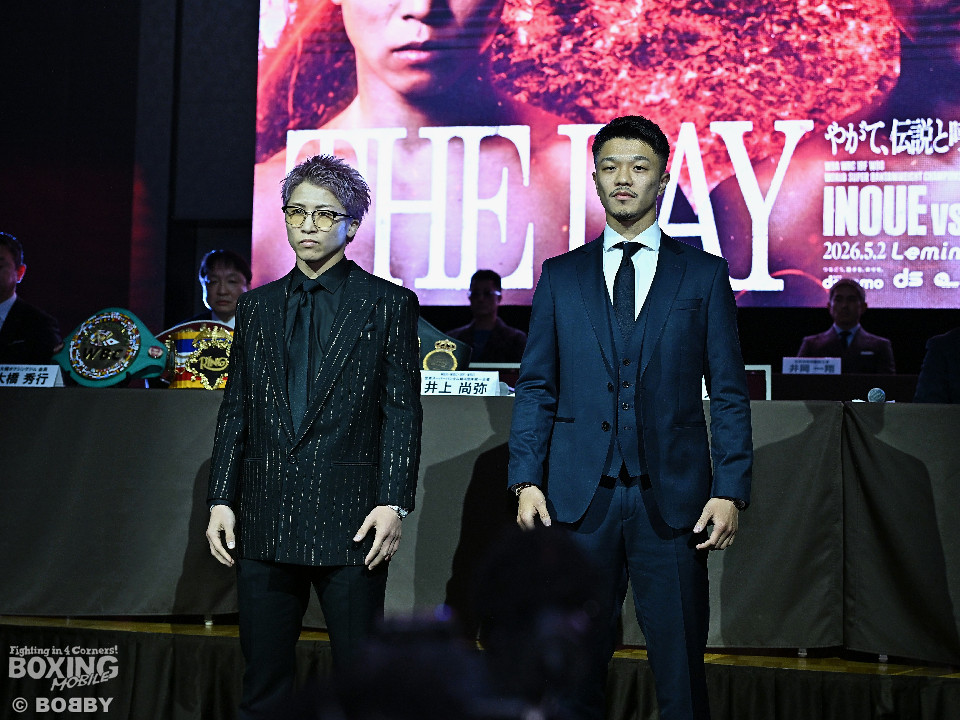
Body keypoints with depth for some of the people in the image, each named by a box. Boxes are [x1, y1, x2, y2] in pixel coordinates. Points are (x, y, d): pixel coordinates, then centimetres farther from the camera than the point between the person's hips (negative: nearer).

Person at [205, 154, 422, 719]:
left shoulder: (390, 305, 3)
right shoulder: (257, 306, 15)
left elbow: (403, 412, -1)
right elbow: (235, 411, 14)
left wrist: (393, 503, -10)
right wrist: (222, 499, 6)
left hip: (350, 523, -4)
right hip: (264, 523, 4)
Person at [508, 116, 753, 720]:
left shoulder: (705, 275, 7)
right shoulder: (560, 276, 11)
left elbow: (729, 394, 4)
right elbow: (536, 388, 10)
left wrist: (731, 490, -5)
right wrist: (526, 480, -1)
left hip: (672, 500, -1)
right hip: (578, 499, 1)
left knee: (681, 669, 1)